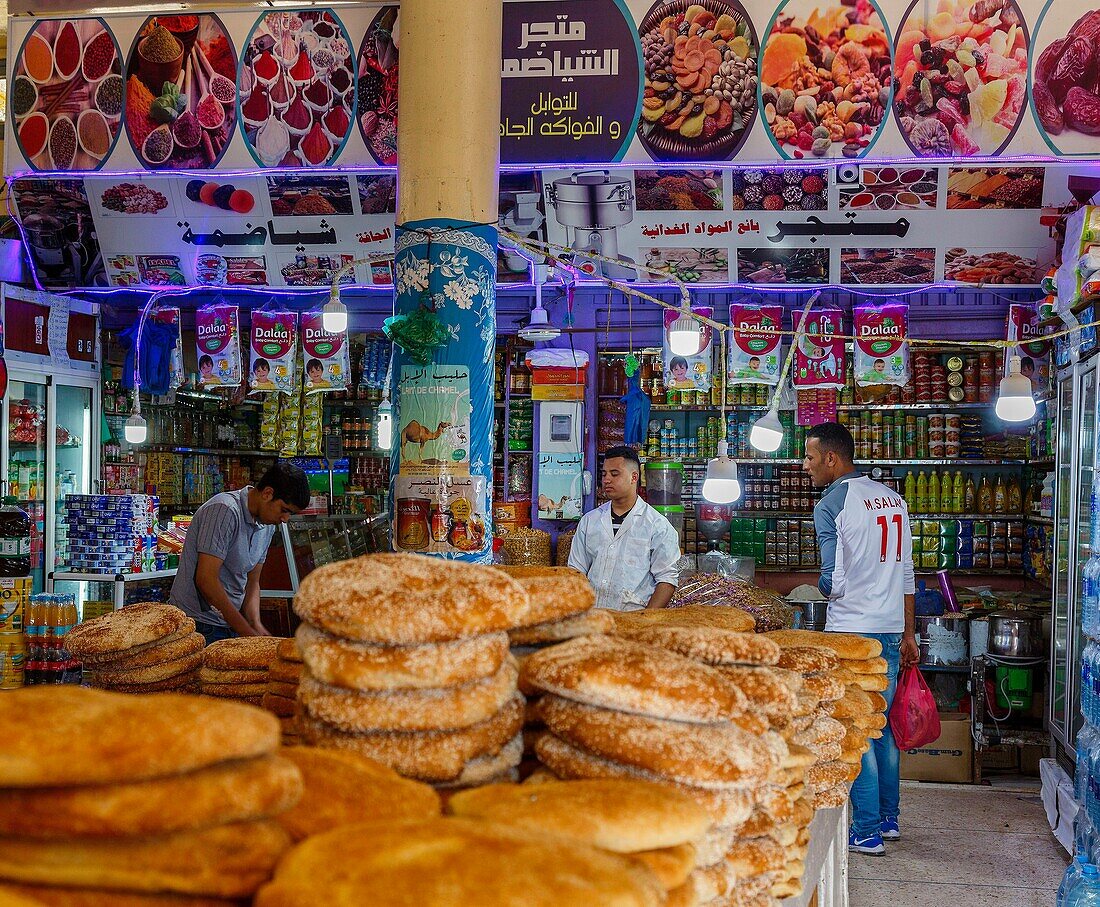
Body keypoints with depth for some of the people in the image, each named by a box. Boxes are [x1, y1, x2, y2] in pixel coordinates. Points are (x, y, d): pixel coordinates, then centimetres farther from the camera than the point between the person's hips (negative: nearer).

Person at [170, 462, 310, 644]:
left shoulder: (267, 526, 8)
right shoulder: (225, 511, -18)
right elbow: (206, 579, -22)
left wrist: (257, 626, -5)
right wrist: (247, 632, -19)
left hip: (229, 625, 8)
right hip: (200, 627, -7)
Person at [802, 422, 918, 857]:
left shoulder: (831, 504, -12)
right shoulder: (893, 498, 11)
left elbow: (832, 581, -18)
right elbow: (906, 573, 15)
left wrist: (822, 585, 6)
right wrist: (908, 634, 20)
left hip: (852, 632, -7)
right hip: (891, 629, 8)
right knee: (883, 724, 17)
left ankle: (868, 832, 4)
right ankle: (889, 818, 26)